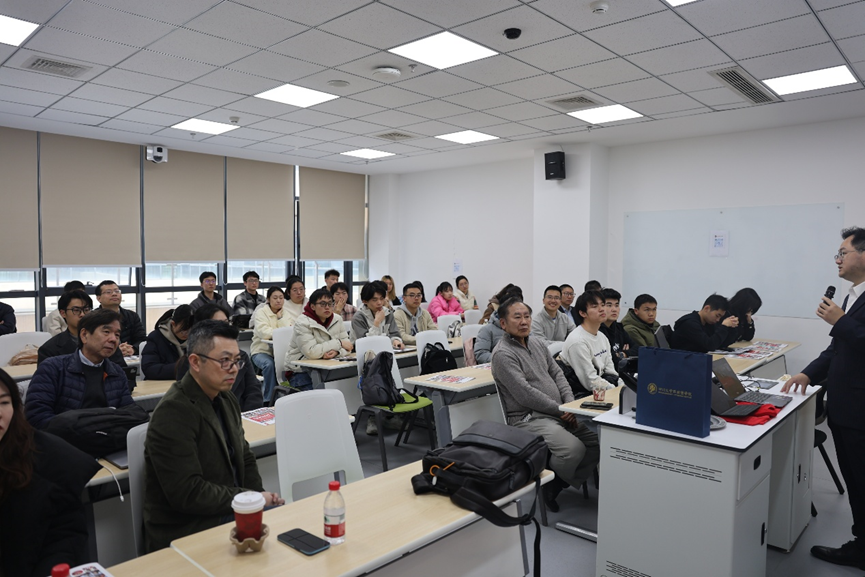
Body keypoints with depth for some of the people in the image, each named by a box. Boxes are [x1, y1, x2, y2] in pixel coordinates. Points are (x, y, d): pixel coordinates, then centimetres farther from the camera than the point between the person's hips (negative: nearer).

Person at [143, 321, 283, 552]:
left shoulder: (227, 400, 10)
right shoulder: (173, 412, -18)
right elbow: (187, 493, -22)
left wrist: (260, 495, -1)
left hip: (229, 513, 8)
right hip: (186, 532, -8)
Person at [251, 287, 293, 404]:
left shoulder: (286, 313, 10)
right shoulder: (261, 312, -3)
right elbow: (264, 333, -20)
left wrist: (281, 318, -8)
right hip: (262, 350, -3)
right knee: (269, 364, -34)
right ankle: (268, 399, -20)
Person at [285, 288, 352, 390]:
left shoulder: (337, 319, 5)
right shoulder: (302, 323, -13)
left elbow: (348, 346, 2)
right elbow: (311, 352, -26)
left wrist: (336, 352, -22)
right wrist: (338, 343, -20)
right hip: (301, 371, -5)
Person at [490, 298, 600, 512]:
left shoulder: (536, 342, 14)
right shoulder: (503, 354, -13)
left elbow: (557, 373, 15)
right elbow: (526, 394, -19)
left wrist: (571, 404, -1)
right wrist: (561, 410, -13)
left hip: (559, 413, 9)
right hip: (529, 418, -8)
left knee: (598, 439, -5)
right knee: (574, 449, -27)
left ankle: (560, 484, 8)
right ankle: (548, 483, 3)